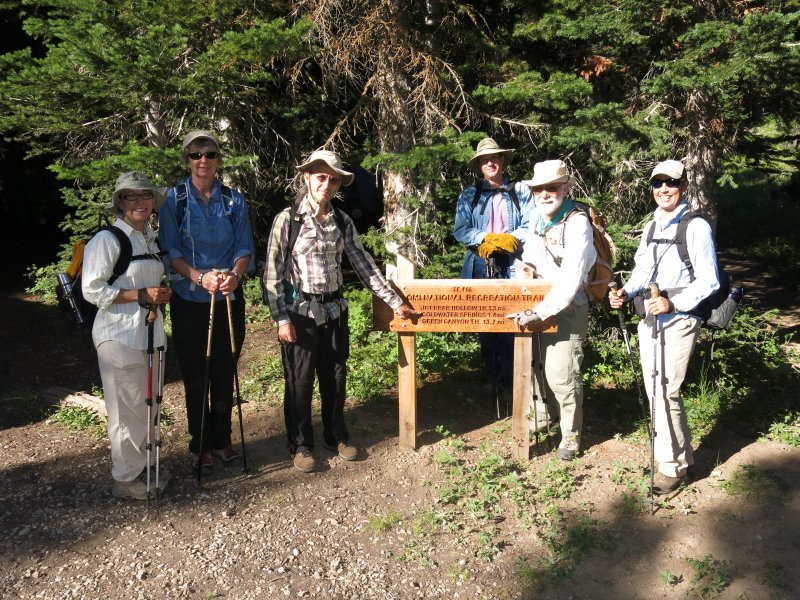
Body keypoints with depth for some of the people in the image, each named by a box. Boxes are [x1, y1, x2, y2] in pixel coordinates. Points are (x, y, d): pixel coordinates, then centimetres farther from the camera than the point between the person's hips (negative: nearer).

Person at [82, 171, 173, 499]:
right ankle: (126, 478, 15)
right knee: (128, 409, -1)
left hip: (151, 331, 8)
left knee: (149, 405, 17)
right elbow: (92, 290, -15)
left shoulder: (151, 239, 13)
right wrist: (142, 295, -19)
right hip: (120, 335, -8)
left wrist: (161, 294, 3)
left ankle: (145, 464, 33)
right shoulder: (107, 240, -11)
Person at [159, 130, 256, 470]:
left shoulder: (234, 200, 4)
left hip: (229, 299, 2)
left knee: (224, 374, 9)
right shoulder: (175, 200, -2)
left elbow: (245, 248, 1)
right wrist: (200, 276, -22)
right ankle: (199, 444, 21)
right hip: (189, 301, -1)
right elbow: (169, 251, -6)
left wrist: (235, 274, -20)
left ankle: (222, 439, 25)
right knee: (195, 376, 6)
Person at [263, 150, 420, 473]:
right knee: (300, 381, 7)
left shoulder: (342, 222, 4)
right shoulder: (288, 219, -8)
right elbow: (272, 273, -9)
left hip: (335, 310, 4)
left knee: (335, 377, 14)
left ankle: (336, 436, 33)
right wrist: (282, 319, -13)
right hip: (301, 311, -4)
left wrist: (396, 302, 3)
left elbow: (364, 265, 5)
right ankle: (300, 445, 24)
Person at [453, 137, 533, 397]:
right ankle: (491, 378, 18)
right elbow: (460, 231, 3)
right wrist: (487, 239, -13)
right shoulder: (469, 195, 13)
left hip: (512, 267, -2)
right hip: (480, 268, 2)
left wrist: (505, 241, -14)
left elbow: (531, 227, 2)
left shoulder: (520, 191, 10)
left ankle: (510, 384, -2)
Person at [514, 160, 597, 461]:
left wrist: (539, 312, -30)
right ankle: (552, 414, 35)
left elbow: (570, 280, -28)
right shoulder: (537, 215, 1)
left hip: (568, 307, -7)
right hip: (540, 301, 7)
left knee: (562, 373, -6)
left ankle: (570, 435, 12)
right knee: (543, 366, 14)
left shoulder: (578, 223, -22)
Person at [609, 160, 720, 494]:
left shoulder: (696, 227, -8)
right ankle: (682, 456, 30)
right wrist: (626, 293, -2)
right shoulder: (651, 226, 13)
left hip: (678, 321, -7)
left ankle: (673, 467, 9)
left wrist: (673, 304, -22)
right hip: (649, 320, 7)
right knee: (654, 392, 12)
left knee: (665, 393, -8)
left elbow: (709, 281, -11)